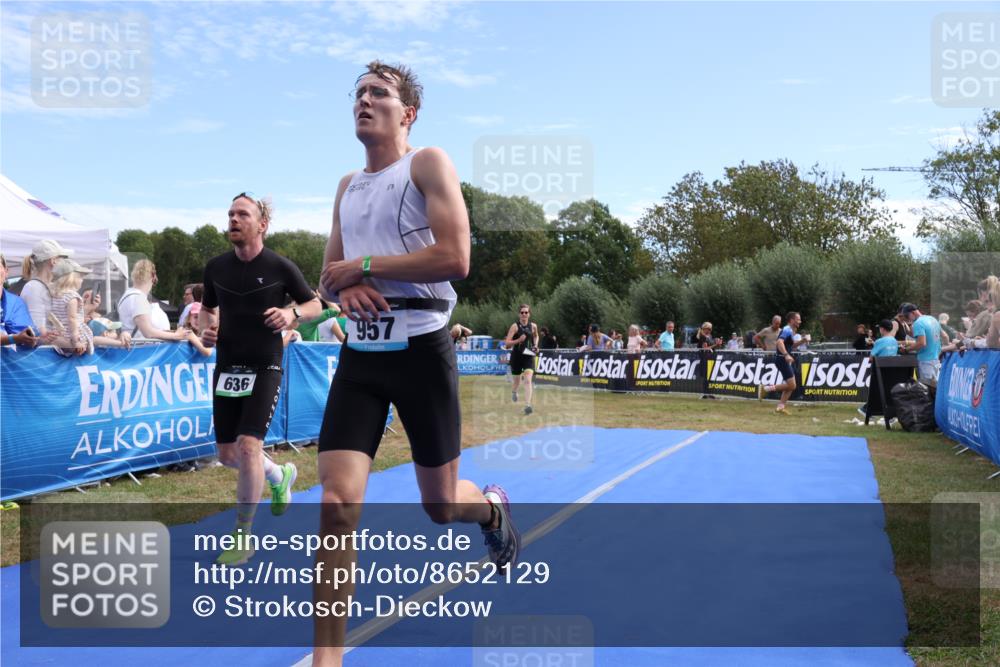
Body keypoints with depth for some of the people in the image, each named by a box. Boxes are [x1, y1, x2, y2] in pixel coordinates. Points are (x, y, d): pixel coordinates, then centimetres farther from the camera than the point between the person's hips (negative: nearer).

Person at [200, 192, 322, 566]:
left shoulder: (280, 267, -7)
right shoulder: (216, 267, 4)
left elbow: (315, 304, 3)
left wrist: (292, 313, -18)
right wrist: (206, 329, -3)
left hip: (264, 368, -5)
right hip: (227, 367, 5)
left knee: (248, 446, -17)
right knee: (227, 455, 9)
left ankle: (242, 538, -3)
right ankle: (279, 475, 42)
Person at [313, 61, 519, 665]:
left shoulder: (428, 164, -4)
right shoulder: (347, 186, 16)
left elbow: (455, 258, -17)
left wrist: (364, 265, -12)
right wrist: (345, 287, -5)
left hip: (421, 349, -5)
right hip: (360, 355, 5)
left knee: (440, 506, 9)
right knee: (337, 503, -8)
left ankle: (493, 507, 46)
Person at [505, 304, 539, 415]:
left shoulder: (533, 326, 1)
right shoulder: (515, 326, -8)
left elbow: (536, 336, 24)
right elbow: (507, 343, -12)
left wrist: (535, 346, 7)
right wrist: (518, 340, -26)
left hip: (529, 356, 1)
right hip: (516, 356, -1)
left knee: (528, 380, -16)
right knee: (517, 381, 15)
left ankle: (527, 405, -20)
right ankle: (513, 391, 51)